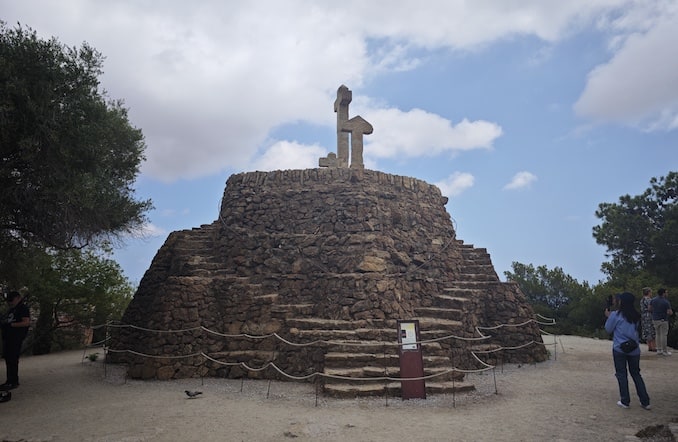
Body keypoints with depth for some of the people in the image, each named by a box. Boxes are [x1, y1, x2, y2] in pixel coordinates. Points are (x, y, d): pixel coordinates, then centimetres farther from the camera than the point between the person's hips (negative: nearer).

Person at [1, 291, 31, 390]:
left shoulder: (23, 308, -8)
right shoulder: (11, 309, 20)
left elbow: (26, 322, -18)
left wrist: (11, 324, -21)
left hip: (16, 338, -10)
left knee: (12, 360, -8)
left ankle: (13, 382, -4)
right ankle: (10, 381, 23)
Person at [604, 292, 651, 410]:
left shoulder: (616, 315, -9)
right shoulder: (636, 316, 6)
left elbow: (608, 329, 0)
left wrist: (609, 316, 12)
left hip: (619, 349, -4)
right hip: (634, 349, 5)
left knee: (621, 374, 5)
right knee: (636, 374, 14)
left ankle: (625, 401, 8)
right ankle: (645, 402, 15)